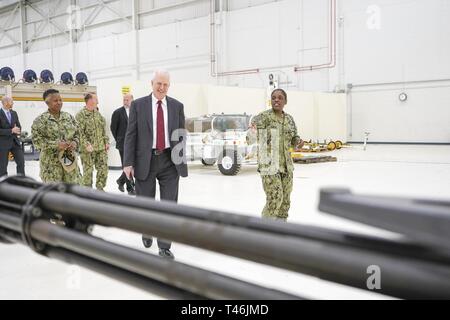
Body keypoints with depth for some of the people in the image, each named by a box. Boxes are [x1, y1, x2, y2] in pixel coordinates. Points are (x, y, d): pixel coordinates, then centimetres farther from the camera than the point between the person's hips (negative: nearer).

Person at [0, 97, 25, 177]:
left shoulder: (14, 113, 8)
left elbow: (19, 126, 13)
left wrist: (16, 131, -8)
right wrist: (11, 131, -21)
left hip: (15, 141, 5)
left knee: (21, 162, 2)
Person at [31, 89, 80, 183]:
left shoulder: (69, 117, 10)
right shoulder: (40, 120, -5)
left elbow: (77, 134, 15)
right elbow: (37, 140, -10)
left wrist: (75, 142, -7)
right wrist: (56, 145, -19)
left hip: (70, 159, 4)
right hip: (51, 163, -4)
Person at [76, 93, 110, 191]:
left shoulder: (98, 114, 12)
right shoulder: (80, 115, -9)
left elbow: (104, 130, 17)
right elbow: (79, 132, -14)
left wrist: (106, 142, 11)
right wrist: (86, 144, -22)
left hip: (101, 148, 6)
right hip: (88, 150, -6)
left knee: (103, 168, 8)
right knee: (88, 170, 2)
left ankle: (100, 188, 24)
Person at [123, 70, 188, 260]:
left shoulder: (177, 106, 7)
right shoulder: (138, 105, 1)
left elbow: (181, 135, 10)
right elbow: (130, 135, -2)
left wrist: (182, 160, 5)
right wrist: (128, 162, -8)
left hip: (170, 161, 1)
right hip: (145, 161, -1)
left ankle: (164, 247, 12)